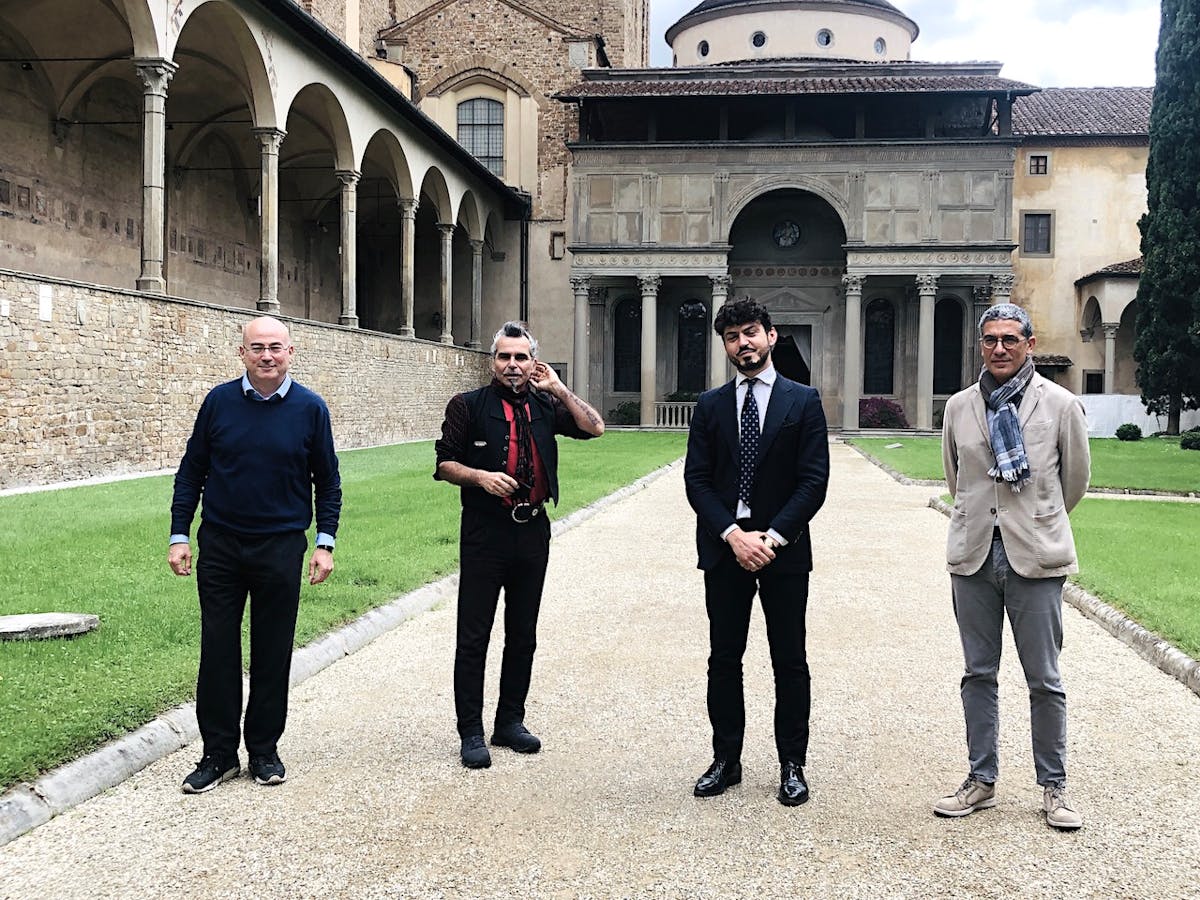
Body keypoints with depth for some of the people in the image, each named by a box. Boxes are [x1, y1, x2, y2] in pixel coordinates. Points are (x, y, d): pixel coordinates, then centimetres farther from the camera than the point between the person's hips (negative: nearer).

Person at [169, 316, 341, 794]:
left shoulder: (310, 408, -2)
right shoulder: (219, 401, 0)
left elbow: (327, 481, 5)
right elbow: (191, 471, 6)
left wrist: (325, 543, -1)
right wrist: (179, 536, 1)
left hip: (281, 547, -1)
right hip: (220, 544, 1)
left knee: (272, 654, 7)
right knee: (218, 651, 5)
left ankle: (264, 750, 22)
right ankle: (218, 754, 17)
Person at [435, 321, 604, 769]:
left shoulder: (545, 406, 9)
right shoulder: (468, 406, 0)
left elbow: (594, 427, 0)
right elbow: (445, 463, 0)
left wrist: (559, 389, -3)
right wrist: (480, 476, -17)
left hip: (533, 530, 4)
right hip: (484, 533, -4)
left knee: (523, 634, 13)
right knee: (473, 636, -1)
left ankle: (510, 722, 26)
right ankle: (471, 733, 8)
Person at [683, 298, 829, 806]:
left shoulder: (803, 401, 2)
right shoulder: (710, 405, 8)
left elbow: (814, 479, -5)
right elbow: (696, 479, 1)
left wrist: (773, 536, -14)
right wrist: (733, 534, -12)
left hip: (783, 548, -2)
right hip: (724, 547, 2)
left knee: (790, 662, 5)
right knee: (724, 659, 8)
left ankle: (792, 765, 16)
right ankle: (726, 759, 20)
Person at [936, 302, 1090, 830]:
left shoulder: (1060, 405, -2)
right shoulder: (960, 407, 6)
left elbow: (1076, 477, 9)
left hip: (1035, 559, -3)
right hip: (973, 555, 3)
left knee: (1044, 681, 3)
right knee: (978, 674, 10)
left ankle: (1054, 787, 17)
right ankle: (981, 781, 22)